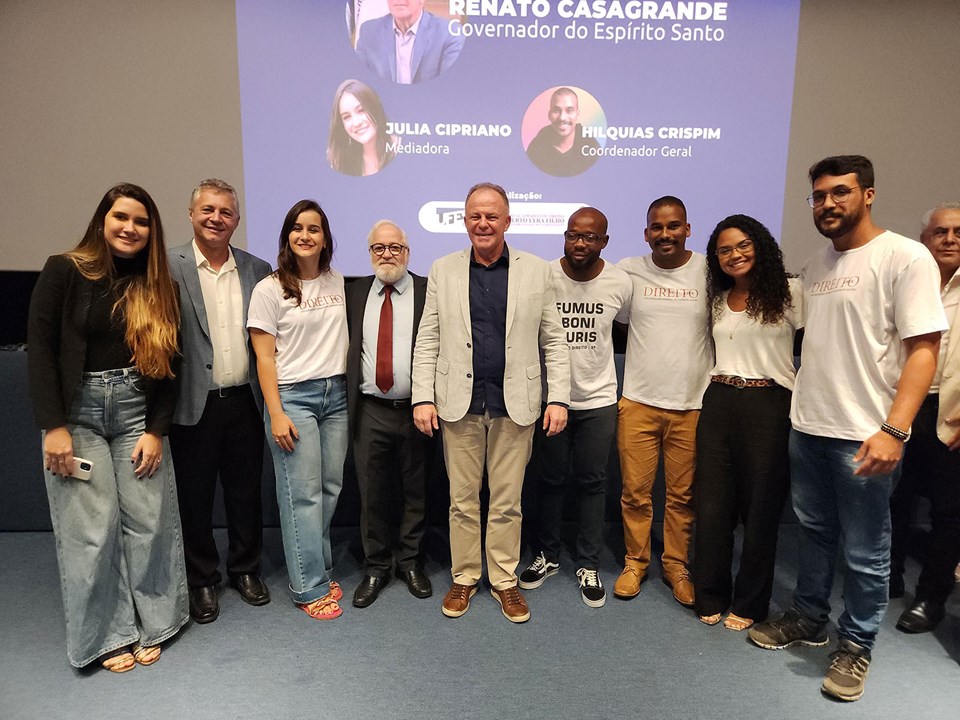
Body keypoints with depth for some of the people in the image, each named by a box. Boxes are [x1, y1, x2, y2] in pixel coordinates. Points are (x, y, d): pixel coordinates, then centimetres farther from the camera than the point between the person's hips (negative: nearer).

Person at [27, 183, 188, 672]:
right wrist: (54, 426, -11)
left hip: (138, 411, 2)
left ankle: (148, 625, 21)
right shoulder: (64, 271, -2)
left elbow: (167, 363, 4)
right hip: (78, 412, -2)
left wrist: (156, 430, -3)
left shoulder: (159, 286, 5)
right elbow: (40, 348, -5)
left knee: (148, 521, 2)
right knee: (92, 528, 0)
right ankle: (106, 635, 19)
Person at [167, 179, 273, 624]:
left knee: (246, 492, 14)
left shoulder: (257, 270, 5)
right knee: (194, 496, 11)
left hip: (244, 401, 3)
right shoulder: (169, 266, -4)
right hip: (195, 404, -2)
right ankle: (202, 581, 30)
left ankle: (246, 570, 34)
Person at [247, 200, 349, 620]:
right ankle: (310, 587, 12)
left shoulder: (338, 283, 9)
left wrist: (352, 391, 8)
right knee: (303, 494, -1)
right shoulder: (270, 289, -3)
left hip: (336, 395, 4)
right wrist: (276, 414, -10)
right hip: (293, 396, -4)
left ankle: (317, 568, 25)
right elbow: (264, 357, -5)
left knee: (330, 488, 7)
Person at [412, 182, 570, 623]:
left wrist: (559, 398, -3)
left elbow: (554, 341, 4)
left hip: (514, 403, 0)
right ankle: (464, 577, 29)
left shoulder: (537, 271, 4)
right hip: (459, 403, 1)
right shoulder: (442, 271, 5)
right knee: (462, 499, 11)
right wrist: (423, 397, -4)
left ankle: (505, 580, 27)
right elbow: (427, 340, 4)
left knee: (507, 502, 9)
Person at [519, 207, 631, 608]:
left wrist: (595, 349, 5)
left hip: (598, 400, 1)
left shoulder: (620, 284, -5)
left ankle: (588, 565, 25)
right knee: (550, 479, 12)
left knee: (592, 483, 10)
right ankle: (548, 555, 31)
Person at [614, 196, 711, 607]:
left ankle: (676, 565, 29)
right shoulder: (629, 271, 1)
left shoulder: (709, 272, 0)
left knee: (682, 495, 10)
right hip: (638, 402, 0)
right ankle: (635, 562, 27)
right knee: (635, 491, 7)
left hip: (692, 405, 0)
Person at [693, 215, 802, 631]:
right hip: (718, 403, 5)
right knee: (712, 502, 7)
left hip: (769, 405, -4)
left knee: (760, 506, 5)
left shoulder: (788, 292, -2)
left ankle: (750, 604, 21)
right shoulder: (717, 299, 14)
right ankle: (711, 596, 23)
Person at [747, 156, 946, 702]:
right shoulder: (816, 266, 11)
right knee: (815, 533, 19)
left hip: (866, 436, -6)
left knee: (864, 551, 7)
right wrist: (803, 405, 11)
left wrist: (893, 430, -22)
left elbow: (923, 350, -14)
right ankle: (809, 619, 37)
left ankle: (857, 646, 26)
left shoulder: (905, 258, -9)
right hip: (808, 427, 6)